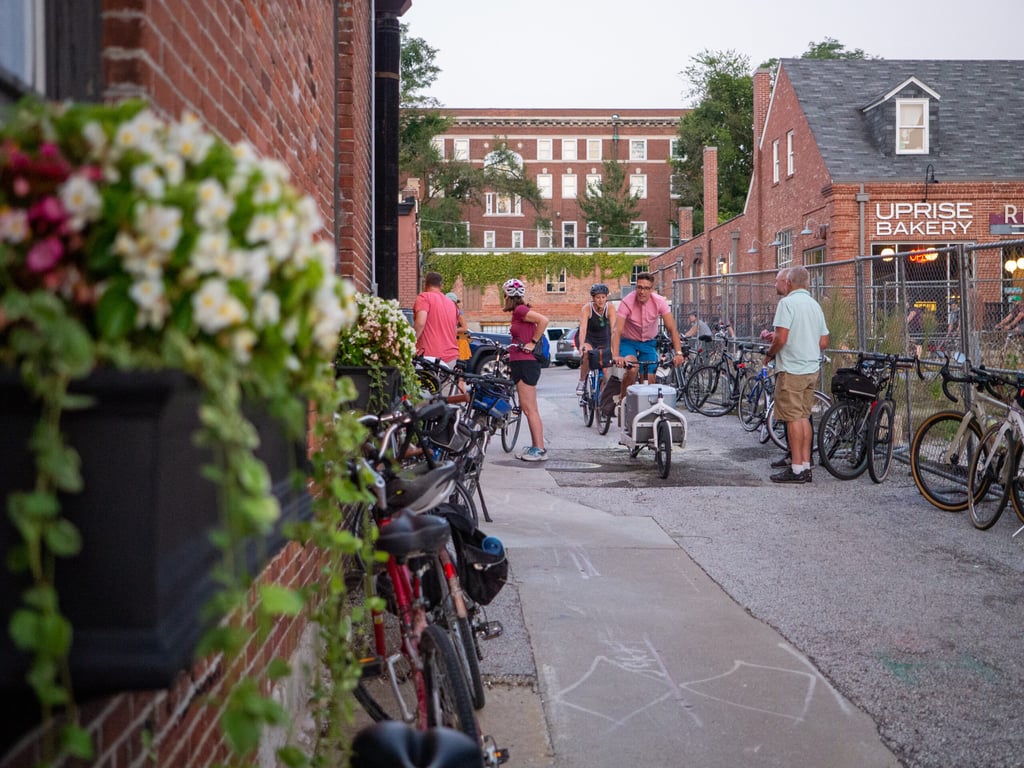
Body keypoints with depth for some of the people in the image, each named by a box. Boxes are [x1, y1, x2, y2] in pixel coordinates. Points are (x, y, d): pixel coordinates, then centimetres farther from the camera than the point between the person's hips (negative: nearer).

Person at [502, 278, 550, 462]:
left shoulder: (520, 310, -12)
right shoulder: (519, 311, 16)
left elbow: (543, 320, -24)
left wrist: (533, 343, -17)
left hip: (525, 363, -10)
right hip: (522, 363, 10)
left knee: (529, 409, -9)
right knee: (528, 409, 12)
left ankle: (540, 449, -7)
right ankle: (536, 447, 16)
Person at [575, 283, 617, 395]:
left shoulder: (610, 308, -20)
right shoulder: (587, 308, -22)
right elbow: (583, 328, -35)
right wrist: (581, 345, -51)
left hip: (604, 341, 2)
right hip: (589, 340, -2)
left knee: (605, 365, -9)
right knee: (586, 353, -32)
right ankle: (581, 382, -15)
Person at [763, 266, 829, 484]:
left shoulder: (787, 302, -11)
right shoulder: (815, 305, 15)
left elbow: (781, 338, -19)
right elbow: (824, 342, 15)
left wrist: (769, 354, -2)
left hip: (792, 369, -8)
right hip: (811, 368, 8)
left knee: (794, 419, -5)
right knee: (803, 417, 12)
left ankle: (797, 469, -3)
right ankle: (805, 466, 14)